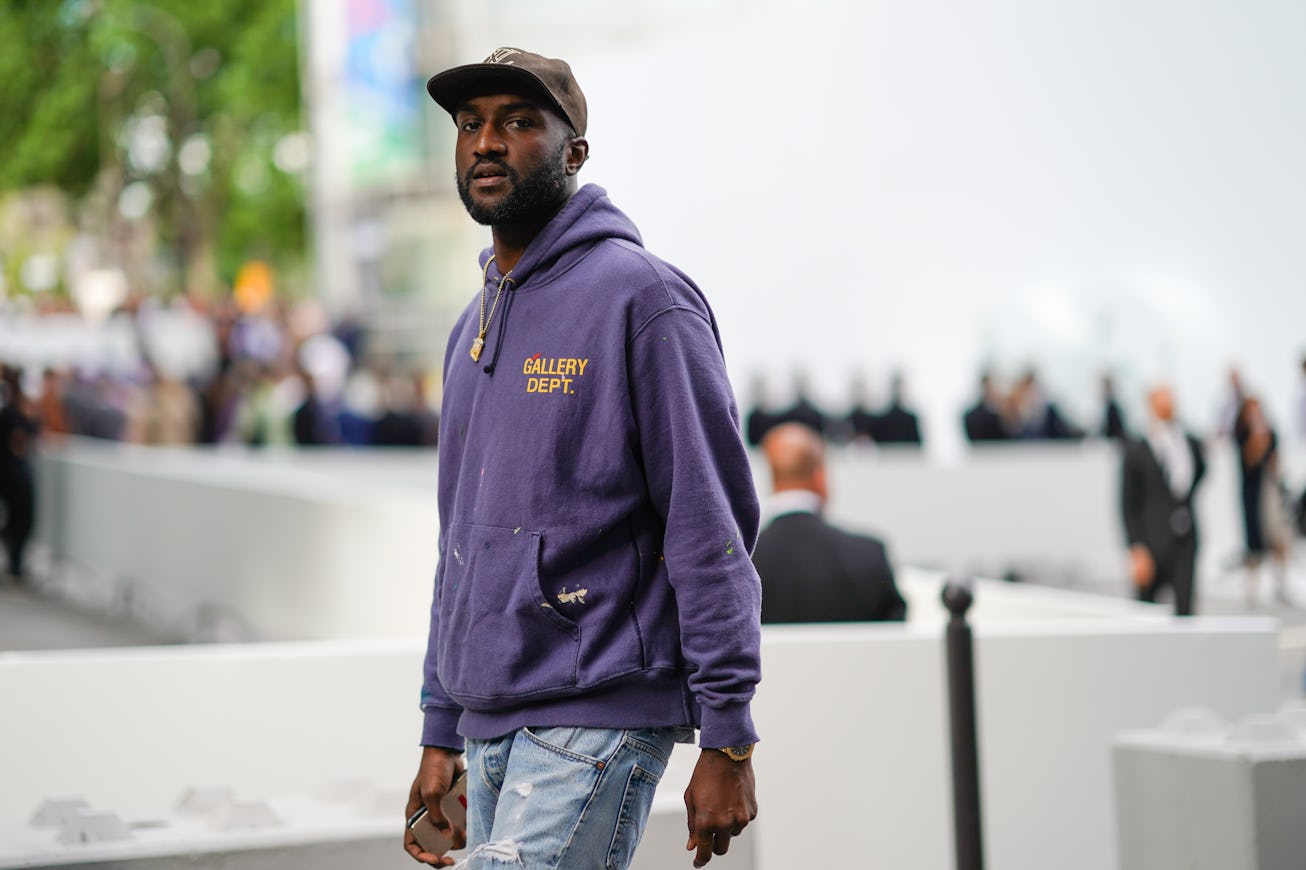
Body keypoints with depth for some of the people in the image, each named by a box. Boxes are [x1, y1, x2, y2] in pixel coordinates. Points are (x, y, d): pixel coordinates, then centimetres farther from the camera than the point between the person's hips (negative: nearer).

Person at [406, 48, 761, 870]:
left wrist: (727, 742, -16)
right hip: (492, 724, 8)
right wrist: (441, 733, 19)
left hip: (596, 717, -8)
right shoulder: (475, 325, 17)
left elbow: (714, 526, -12)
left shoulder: (641, 296, -8)